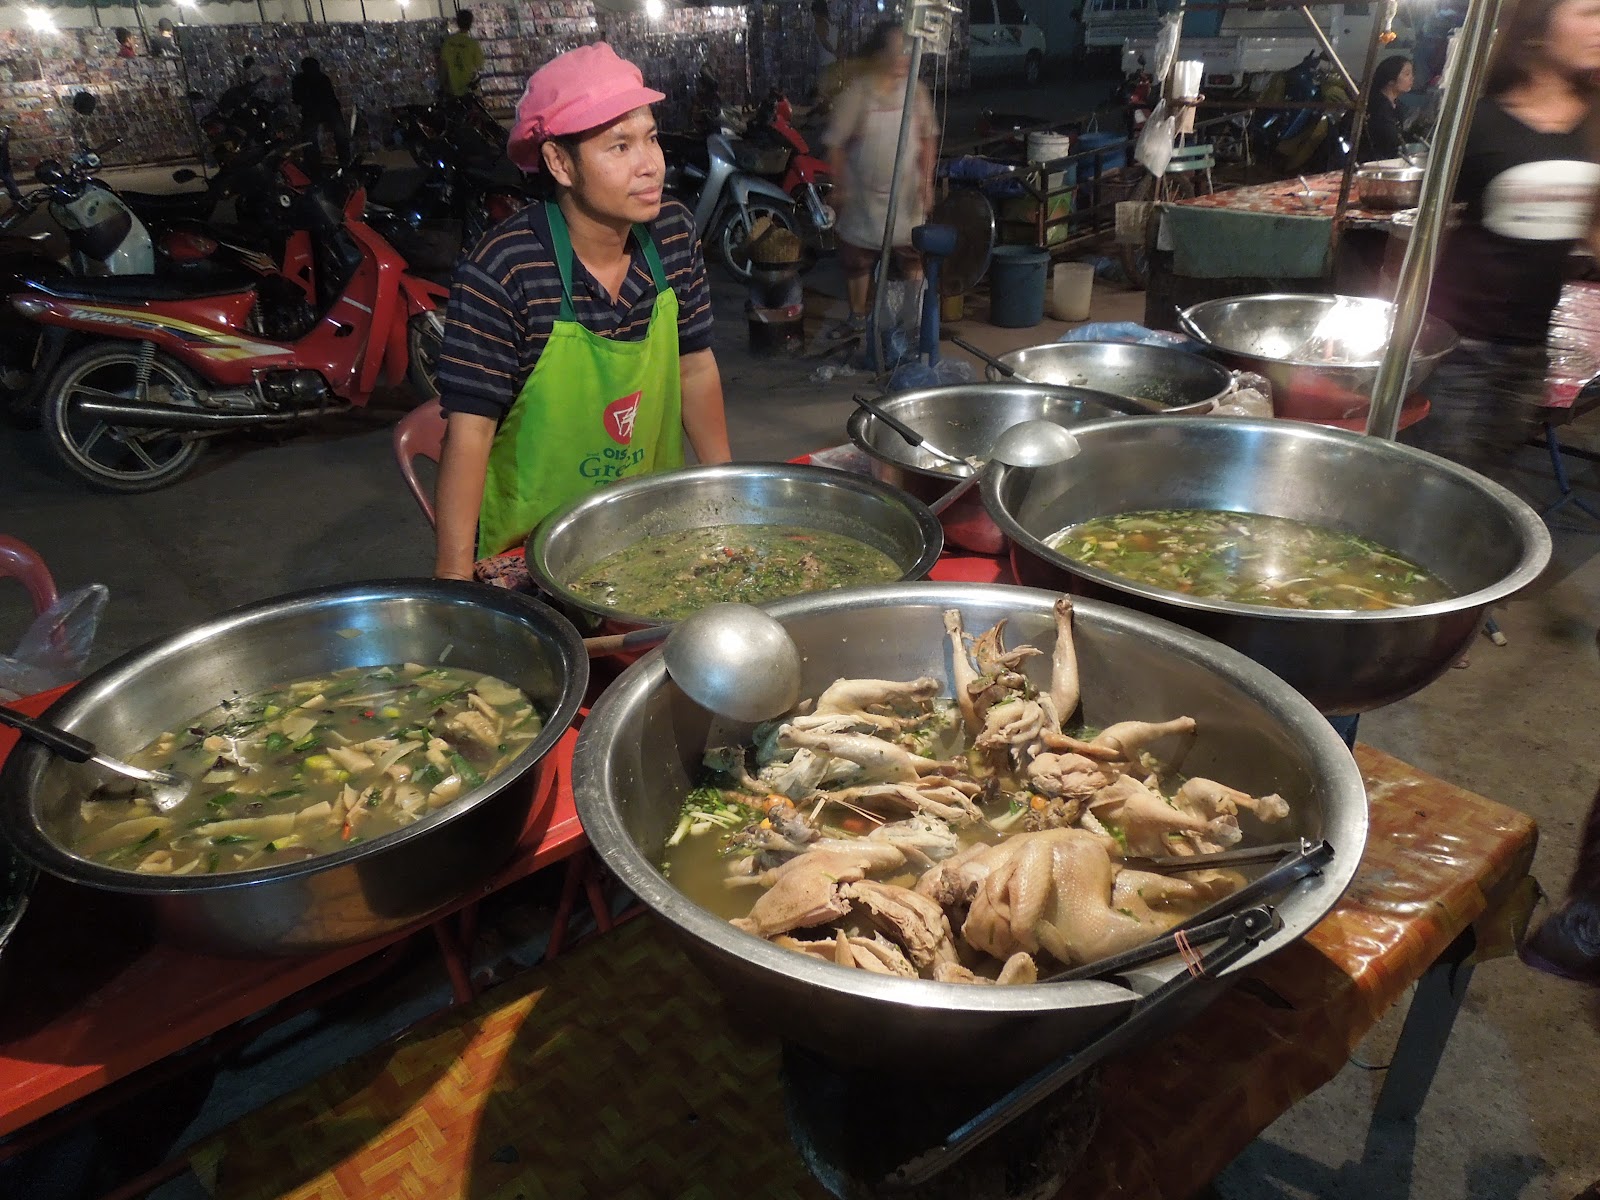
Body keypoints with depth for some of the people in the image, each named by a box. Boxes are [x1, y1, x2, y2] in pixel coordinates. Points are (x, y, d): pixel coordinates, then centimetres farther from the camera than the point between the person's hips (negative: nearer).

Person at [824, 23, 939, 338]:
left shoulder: (916, 91, -2)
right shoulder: (857, 94, -11)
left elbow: (928, 138, 5)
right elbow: (836, 144, -6)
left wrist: (926, 181, -2)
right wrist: (838, 188, -7)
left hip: (906, 195, 2)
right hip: (863, 195, -2)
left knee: (913, 259, 7)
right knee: (857, 260, 9)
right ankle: (857, 316, 26)